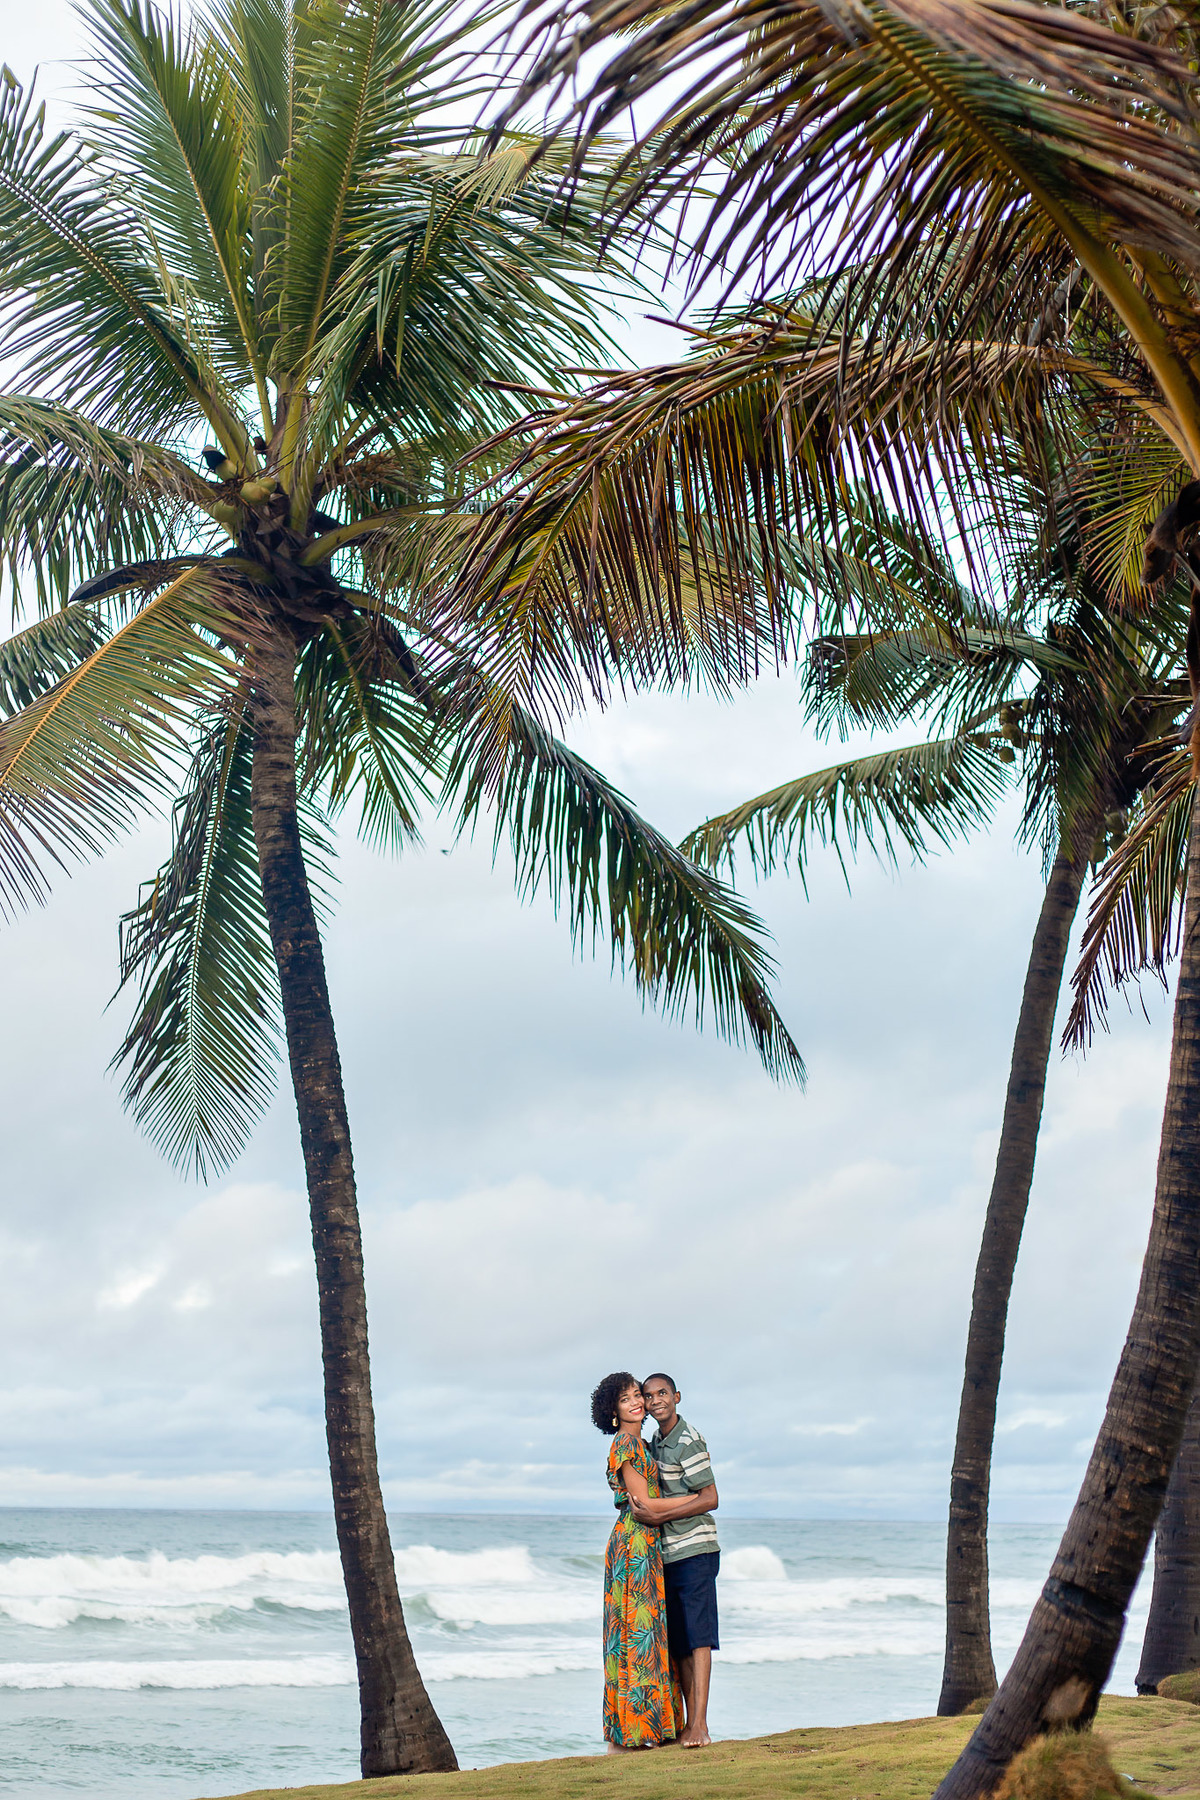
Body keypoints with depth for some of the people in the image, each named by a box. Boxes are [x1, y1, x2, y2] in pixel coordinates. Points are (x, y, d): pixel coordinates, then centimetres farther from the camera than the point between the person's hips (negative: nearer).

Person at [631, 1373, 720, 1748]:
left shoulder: (688, 1441, -11)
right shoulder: (654, 1442, 16)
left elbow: (709, 1499, -15)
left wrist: (659, 1515, -17)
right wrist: (639, 1506, 7)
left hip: (694, 1550, -9)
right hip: (666, 1554, 9)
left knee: (696, 1635, -11)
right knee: (678, 1641, 7)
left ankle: (700, 1725, -14)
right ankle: (689, 1723, 10)